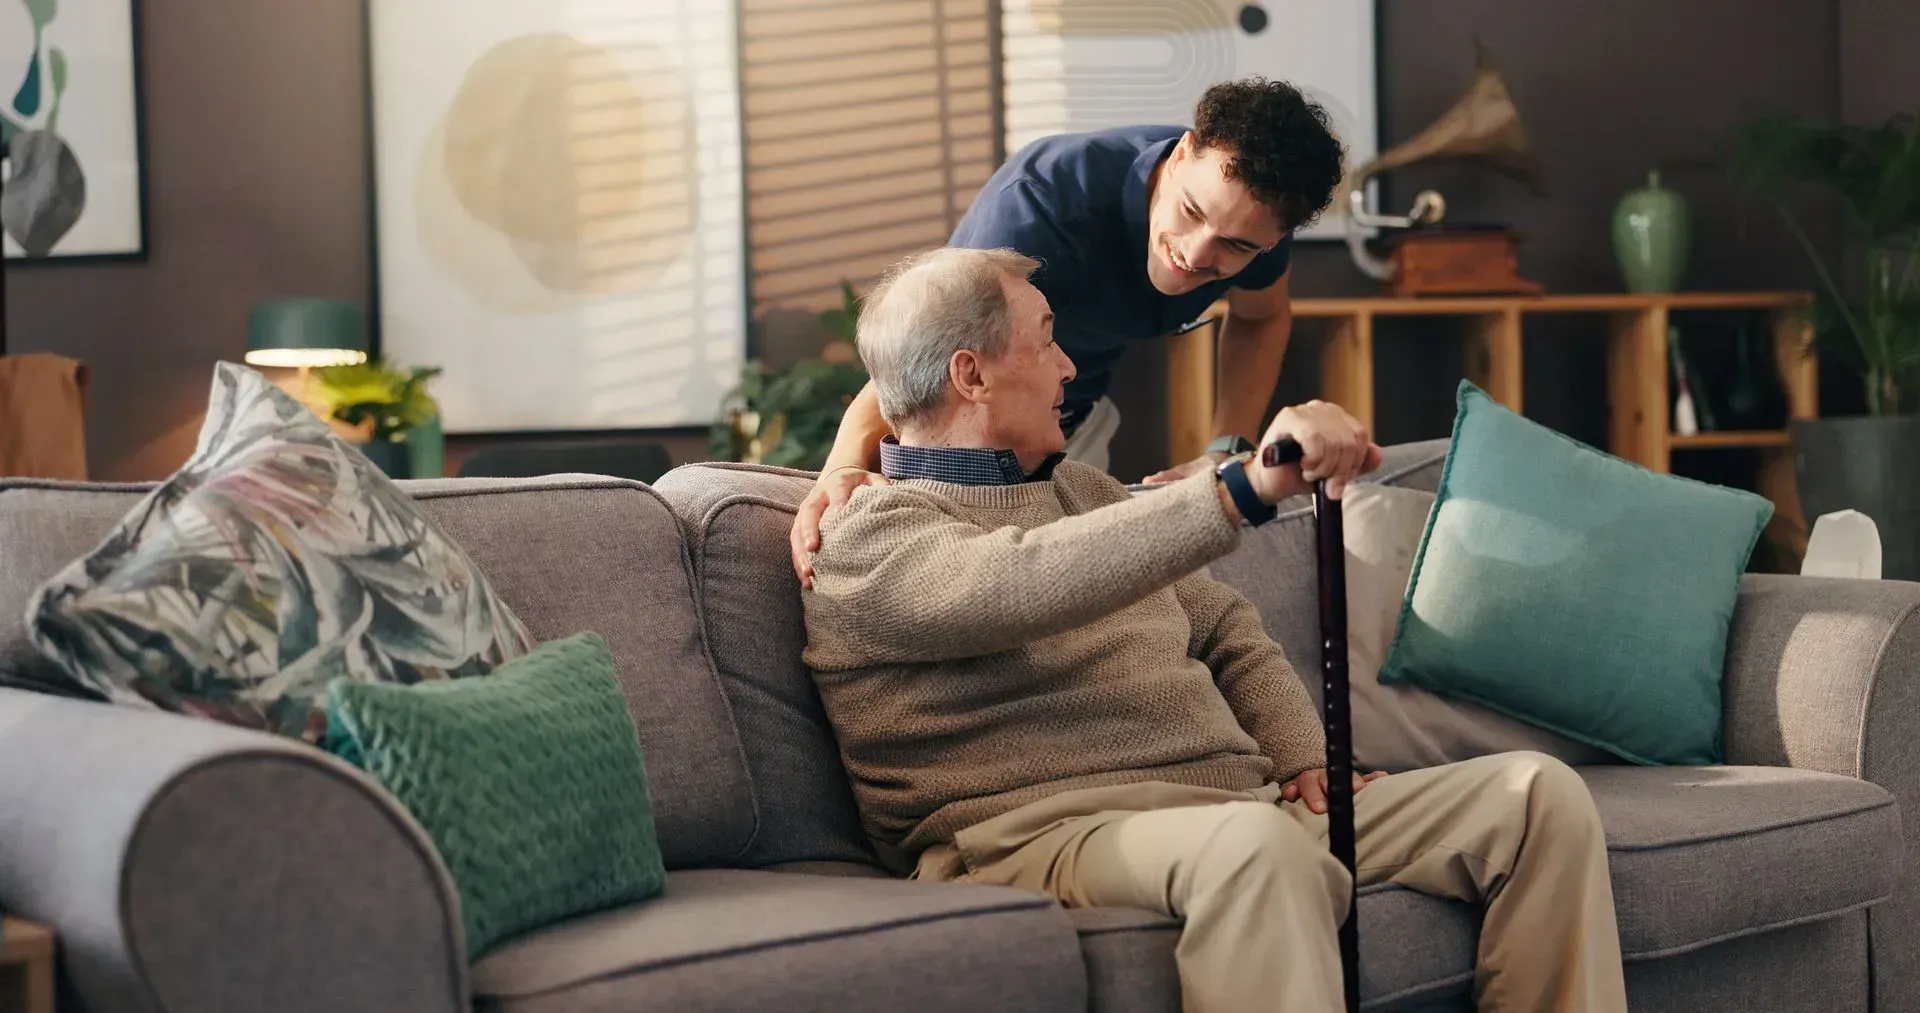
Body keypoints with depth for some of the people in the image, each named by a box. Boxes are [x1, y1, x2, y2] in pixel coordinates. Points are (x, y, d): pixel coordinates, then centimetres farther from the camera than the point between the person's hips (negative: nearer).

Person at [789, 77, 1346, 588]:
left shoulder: (1253, 216, -20)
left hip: (1079, 420, 5)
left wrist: (1225, 452, -11)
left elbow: (1263, 319, 4)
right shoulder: (1044, 198, -39)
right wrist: (848, 465, -67)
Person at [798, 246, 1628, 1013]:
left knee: (1537, 794, -8)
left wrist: (1305, 762, 10)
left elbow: (1229, 633, 29)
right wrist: (1248, 486, -33)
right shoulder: (876, 538, -2)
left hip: (1242, 807, 8)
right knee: (1253, 840, -41)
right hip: (1055, 833, -8)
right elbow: (1030, 581, -24)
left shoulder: (1078, 490, 27)